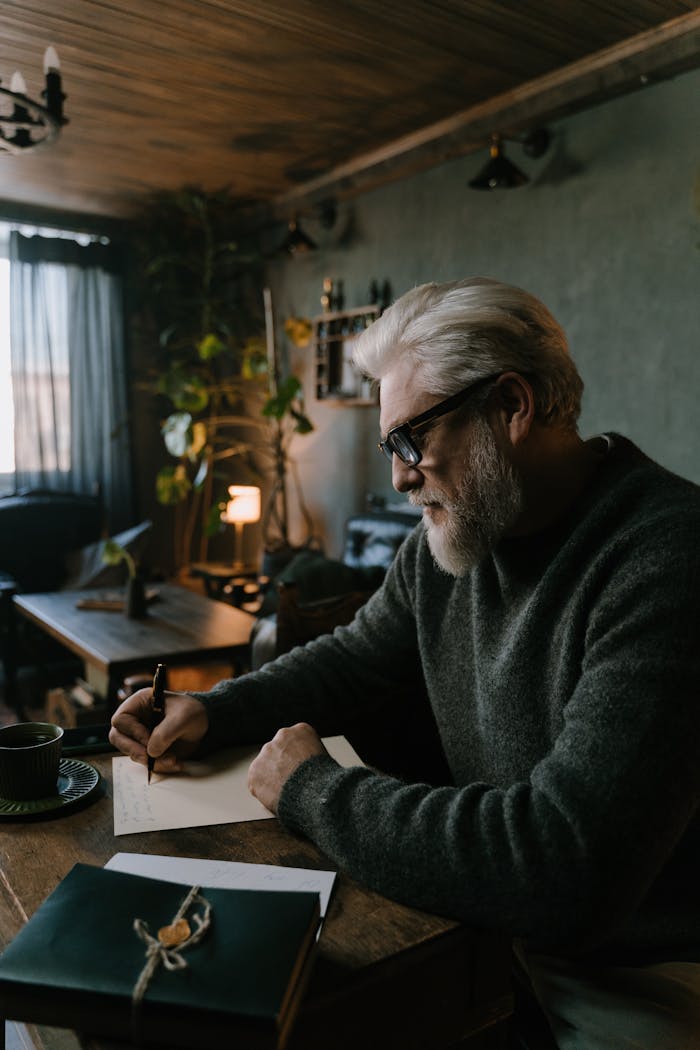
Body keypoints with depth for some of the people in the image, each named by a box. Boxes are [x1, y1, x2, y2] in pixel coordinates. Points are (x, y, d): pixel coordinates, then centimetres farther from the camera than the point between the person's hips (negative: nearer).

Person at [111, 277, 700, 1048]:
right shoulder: (448, 541, -3)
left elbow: (566, 872, -34)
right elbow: (357, 662, 11)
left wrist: (314, 792, -23)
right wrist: (213, 711, -5)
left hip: (634, 981, -5)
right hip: (489, 924, 6)